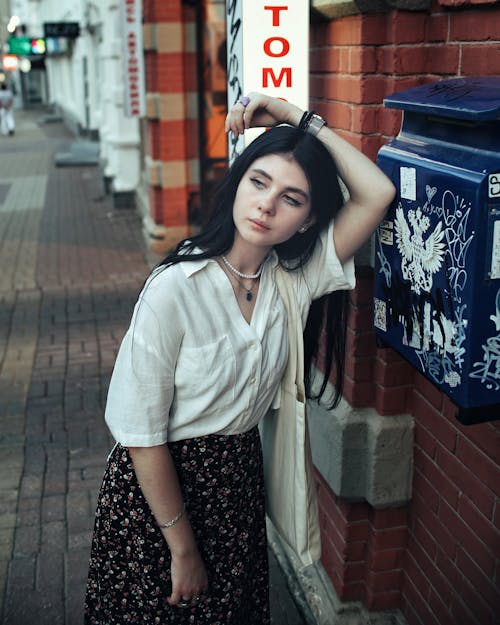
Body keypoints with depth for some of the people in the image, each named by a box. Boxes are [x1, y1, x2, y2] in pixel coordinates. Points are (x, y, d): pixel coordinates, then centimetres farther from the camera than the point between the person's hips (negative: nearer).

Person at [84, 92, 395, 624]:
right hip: (160, 483, -4)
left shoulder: (295, 276, -8)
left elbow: (376, 193, -16)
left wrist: (300, 118, -19)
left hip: (240, 477, 5)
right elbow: (142, 434, -20)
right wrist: (183, 549, -14)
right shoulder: (175, 289, -23)